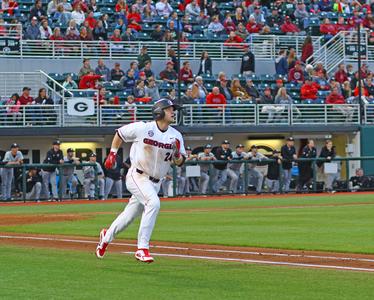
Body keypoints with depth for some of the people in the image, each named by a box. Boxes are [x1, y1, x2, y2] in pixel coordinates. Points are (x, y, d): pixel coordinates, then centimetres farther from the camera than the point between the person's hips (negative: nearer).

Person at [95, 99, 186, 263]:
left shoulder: (176, 136, 0)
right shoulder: (142, 128, -11)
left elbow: (179, 163, 2)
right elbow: (120, 133, 5)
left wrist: (177, 153, -19)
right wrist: (112, 154, 3)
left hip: (155, 182, 6)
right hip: (137, 176, -6)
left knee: (130, 216, 14)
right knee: (153, 202, -29)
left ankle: (107, 235, 43)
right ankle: (142, 249, -26)